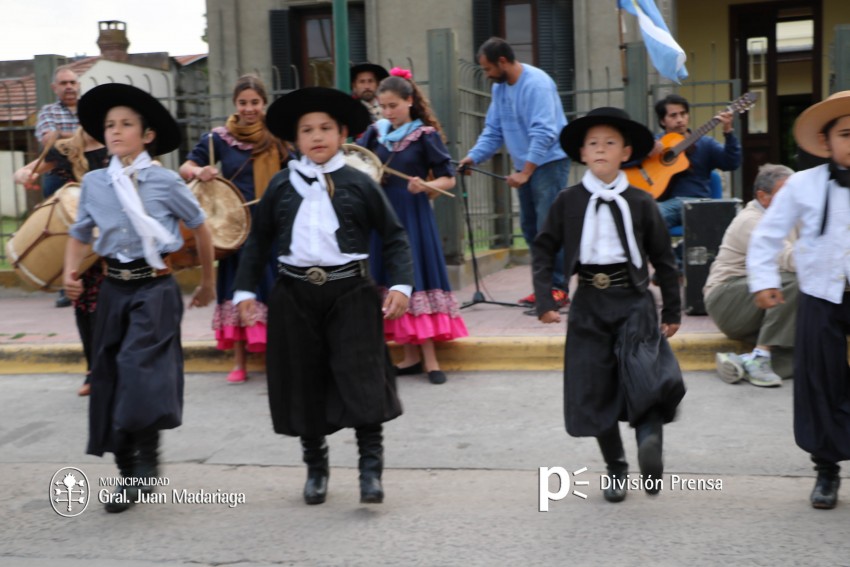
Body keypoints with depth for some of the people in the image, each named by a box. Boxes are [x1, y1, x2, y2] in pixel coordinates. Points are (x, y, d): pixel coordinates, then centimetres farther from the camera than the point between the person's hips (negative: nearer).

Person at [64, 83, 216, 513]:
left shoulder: (166, 182, -6)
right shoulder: (94, 183, 4)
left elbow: (200, 229, 5)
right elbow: (79, 234, 15)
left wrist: (207, 283, 13)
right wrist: (70, 271, -4)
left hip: (156, 287, -4)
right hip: (114, 288, 5)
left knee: (140, 368, -18)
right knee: (110, 376, 7)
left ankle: (146, 458, 1)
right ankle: (128, 471, 20)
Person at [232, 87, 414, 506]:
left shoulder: (359, 184, 2)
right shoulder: (281, 186, 8)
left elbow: (394, 236, 5)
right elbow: (258, 240, 14)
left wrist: (401, 284, -6)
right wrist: (245, 290, 7)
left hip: (350, 291, -2)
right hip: (295, 294, 2)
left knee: (362, 381, -7)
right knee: (304, 384, 9)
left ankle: (371, 467, 4)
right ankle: (316, 467, 24)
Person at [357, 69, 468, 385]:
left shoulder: (425, 135, -4)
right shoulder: (375, 133, 7)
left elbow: (448, 179, -4)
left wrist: (426, 186, -23)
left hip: (413, 217, -4)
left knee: (418, 279, -6)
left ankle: (430, 359, -1)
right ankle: (411, 356, 14)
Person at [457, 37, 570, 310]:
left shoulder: (536, 84, -17)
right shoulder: (499, 87, 10)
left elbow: (543, 134, -23)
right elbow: (494, 130, 11)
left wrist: (525, 172, -25)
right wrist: (474, 157, -4)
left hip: (549, 162, -9)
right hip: (525, 166, 9)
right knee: (530, 228, 9)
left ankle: (557, 288, -6)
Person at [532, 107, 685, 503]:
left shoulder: (640, 202, 1)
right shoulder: (568, 201, 3)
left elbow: (663, 258, 6)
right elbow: (543, 249, 7)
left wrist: (672, 311, 6)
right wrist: (544, 299, -2)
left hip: (633, 300, -1)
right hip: (589, 303, 1)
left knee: (645, 377, -22)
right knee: (595, 389, 4)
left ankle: (650, 443, -22)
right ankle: (616, 468, 16)